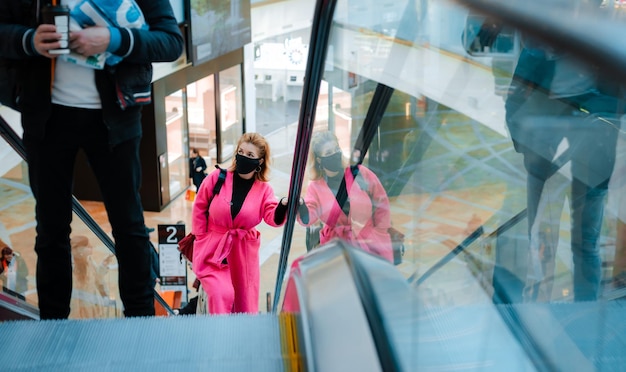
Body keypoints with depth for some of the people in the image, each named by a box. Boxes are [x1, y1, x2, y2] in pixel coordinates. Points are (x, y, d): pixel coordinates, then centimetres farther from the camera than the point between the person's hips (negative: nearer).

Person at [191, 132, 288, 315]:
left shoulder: (264, 189, -3)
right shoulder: (218, 177, -8)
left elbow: (273, 218, -18)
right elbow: (199, 207, 1)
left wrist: (283, 206, -40)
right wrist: (201, 239, -1)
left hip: (243, 252, 2)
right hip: (213, 250, -2)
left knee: (245, 303, 9)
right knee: (222, 295, -21)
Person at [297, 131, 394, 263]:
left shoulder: (360, 173, -3)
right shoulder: (315, 187, 1)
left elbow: (381, 203, 4)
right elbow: (307, 218, -11)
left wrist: (379, 234, 0)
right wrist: (300, 207, -33)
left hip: (370, 242, -1)